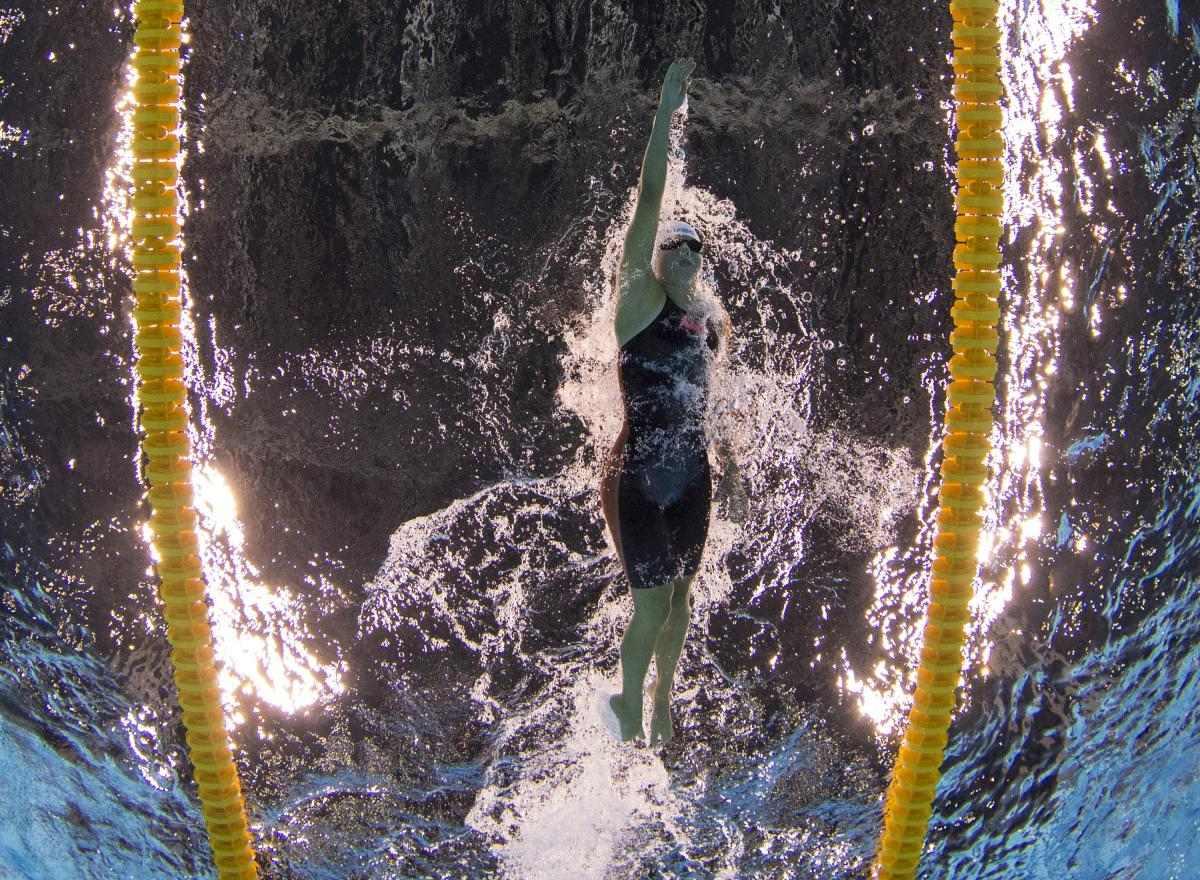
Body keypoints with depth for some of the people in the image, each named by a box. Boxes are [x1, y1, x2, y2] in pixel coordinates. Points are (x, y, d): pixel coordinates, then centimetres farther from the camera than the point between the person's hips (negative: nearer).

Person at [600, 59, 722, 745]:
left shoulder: (709, 321, 8)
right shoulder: (640, 301, -8)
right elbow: (649, 202, -15)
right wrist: (666, 114, -19)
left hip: (693, 477, 6)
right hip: (638, 477, -6)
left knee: (681, 590, 15)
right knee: (653, 599, -5)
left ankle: (662, 700, 33)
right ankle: (630, 710, 15)